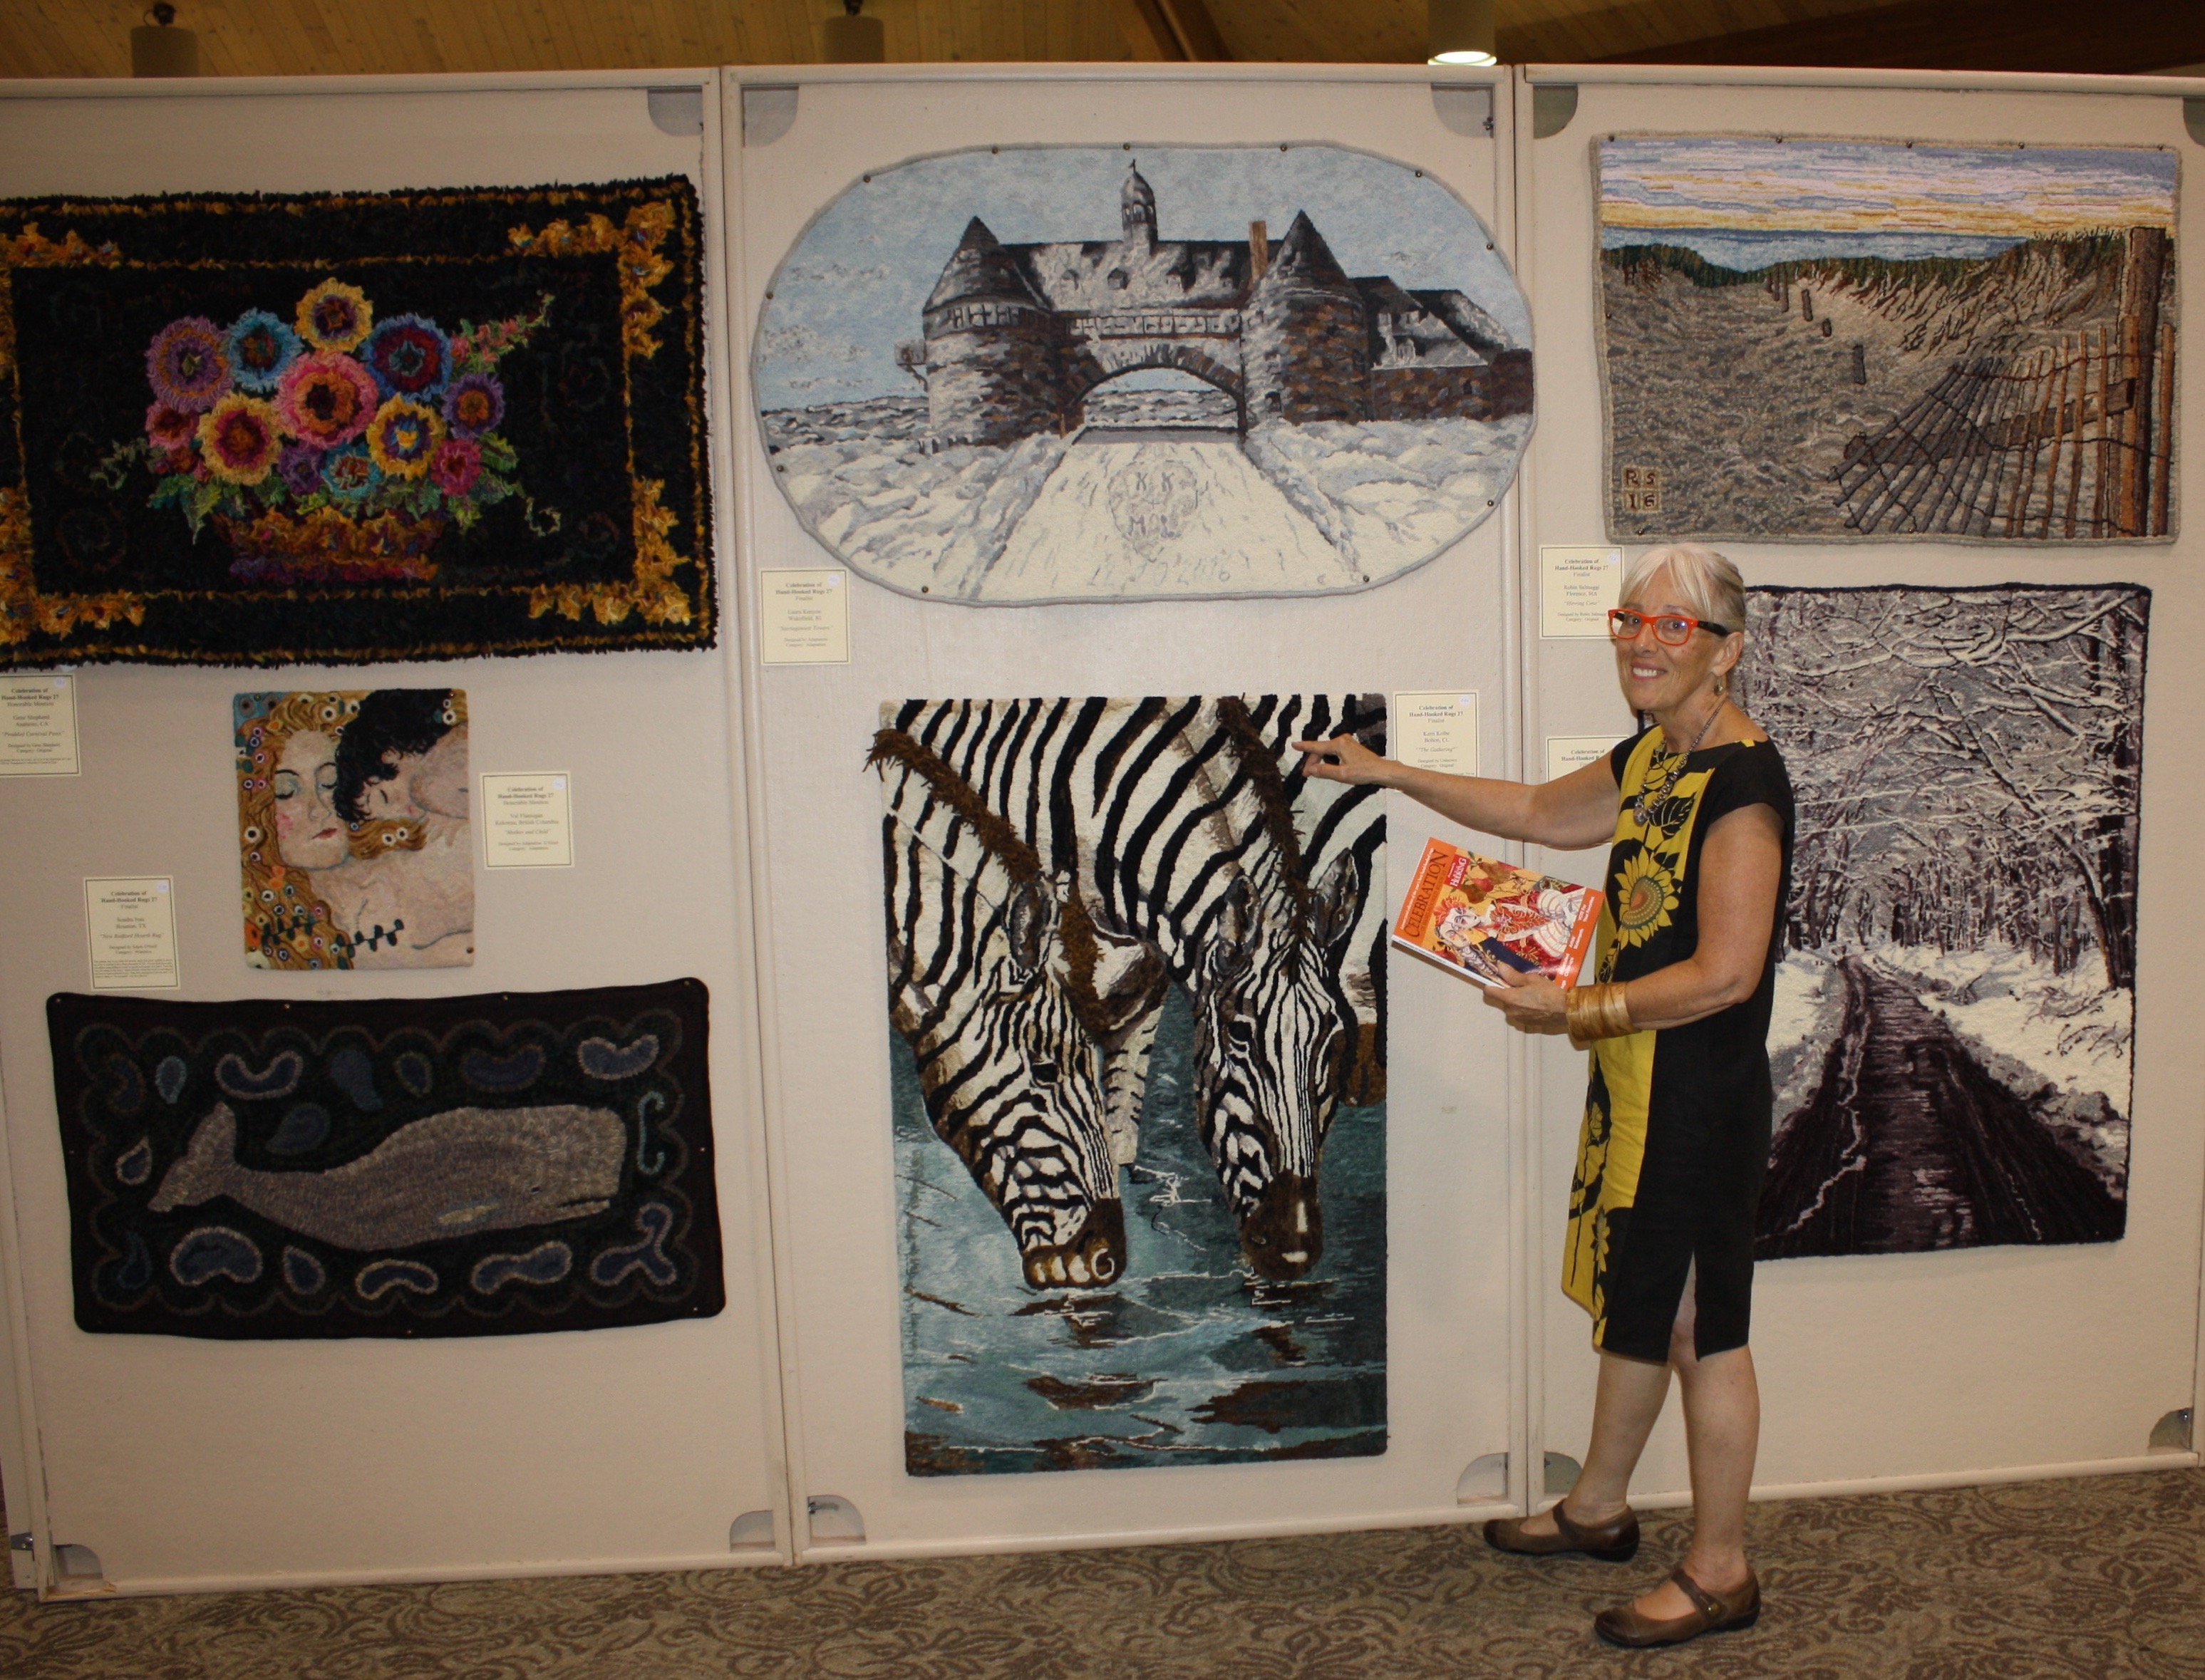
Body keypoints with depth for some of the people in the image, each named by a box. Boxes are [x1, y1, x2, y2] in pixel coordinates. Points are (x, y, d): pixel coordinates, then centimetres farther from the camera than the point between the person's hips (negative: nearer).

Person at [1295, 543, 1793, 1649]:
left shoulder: (1742, 780, -21)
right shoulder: (1652, 756, 8)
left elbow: (1726, 973, -25)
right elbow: (1541, 812, 23)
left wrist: (1579, 1011, -21)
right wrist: (1389, 773, 23)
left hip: (1702, 1102, -9)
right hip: (1635, 1085, 9)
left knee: (1700, 1328, 5)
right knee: (1632, 1303, 22)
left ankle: (1720, 1572, 24)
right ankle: (1598, 1508, 40)